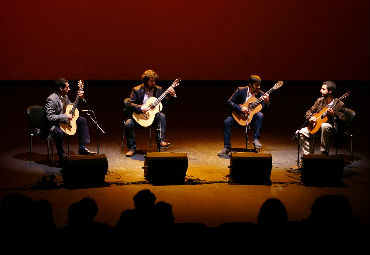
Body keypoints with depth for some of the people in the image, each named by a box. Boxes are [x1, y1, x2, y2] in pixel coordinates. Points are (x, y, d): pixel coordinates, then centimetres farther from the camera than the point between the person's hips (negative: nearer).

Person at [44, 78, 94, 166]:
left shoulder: (65, 96, 7)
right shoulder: (51, 99, -22)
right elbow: (49, 117, -28)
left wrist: (79, 98, 8)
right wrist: (65, 117, -30)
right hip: (53, 125, -10)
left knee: (82, 120, 11)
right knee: (59, 132, -41)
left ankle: (82, 148, 10)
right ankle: (62, 158, -31)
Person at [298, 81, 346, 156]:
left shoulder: (339, 104, -7)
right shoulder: (320, 101, 10)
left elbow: (343, 120, -10)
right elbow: (310, 111, 16)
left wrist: (334, 114, -26)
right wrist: (310, 118, -6)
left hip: (332, 128, -6)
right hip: (317, 126, 6)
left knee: (324, 126, -41)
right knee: (302, 132, -14)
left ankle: (324, 152, -30)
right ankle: (308, 155, -6)